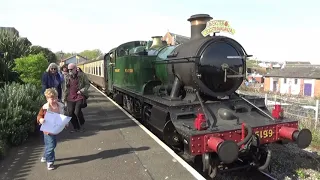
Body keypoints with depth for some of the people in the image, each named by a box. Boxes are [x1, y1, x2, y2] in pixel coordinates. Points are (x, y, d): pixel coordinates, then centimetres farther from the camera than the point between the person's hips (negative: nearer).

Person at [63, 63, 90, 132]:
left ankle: (82, 124, 14)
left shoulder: (82, 76, -2)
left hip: (80, 97, -4)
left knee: (77, 111, -15)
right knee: (71, 113, 1)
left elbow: (87, 85, 3)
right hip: (70, 98, 5)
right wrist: (65, 98, 13)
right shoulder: (67, 77, 10)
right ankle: (76, 127, 20)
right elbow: (66, 89, 16)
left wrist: (81, 91, -12)